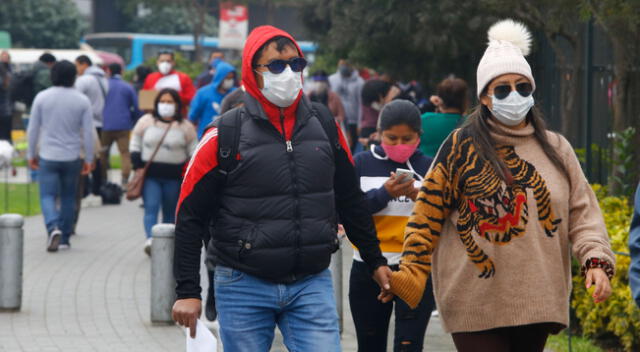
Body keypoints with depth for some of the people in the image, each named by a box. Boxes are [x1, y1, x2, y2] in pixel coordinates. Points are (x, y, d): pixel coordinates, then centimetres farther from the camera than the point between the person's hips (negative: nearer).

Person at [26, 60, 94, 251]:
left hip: (48, 157, -1)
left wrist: (32, 154, 11)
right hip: (72, 157, 1)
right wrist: (89, 159, 5)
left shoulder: (42, 97, -4)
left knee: (48, 195, 1)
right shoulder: (82, 100, -4)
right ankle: (64, 239, 18)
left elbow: (33, 129, 0)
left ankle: (53, 227, -25)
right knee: (68, 197, 13)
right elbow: (88, 132, -3)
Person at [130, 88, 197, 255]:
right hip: (150, 175, -1)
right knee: (151, 208, -15)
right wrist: (137, 165, 2)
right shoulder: (146, 121, 6)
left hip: (174, 177, 1)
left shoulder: (185, 127, 5)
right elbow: (135, 144, 12)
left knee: (170, 213, 6)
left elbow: (193, 151, 10)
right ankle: (150, 240, -28)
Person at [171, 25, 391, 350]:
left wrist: (375, 261, 19)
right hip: (244, 287, -2)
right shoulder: (226, 134, -5)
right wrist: (187, 291, -7)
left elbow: (350, 200, 17)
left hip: (313, 285, 2)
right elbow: (190, 216, -3)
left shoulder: (324, 125, 5)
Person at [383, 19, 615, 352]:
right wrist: (410, 274, -7)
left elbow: (582, 211, 9)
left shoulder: (556, 149, 11)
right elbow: (428, 214, 0)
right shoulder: (462, 146, 0)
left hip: (538, 298, 4)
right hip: (477, 305, -4)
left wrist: (596, 260, -7)